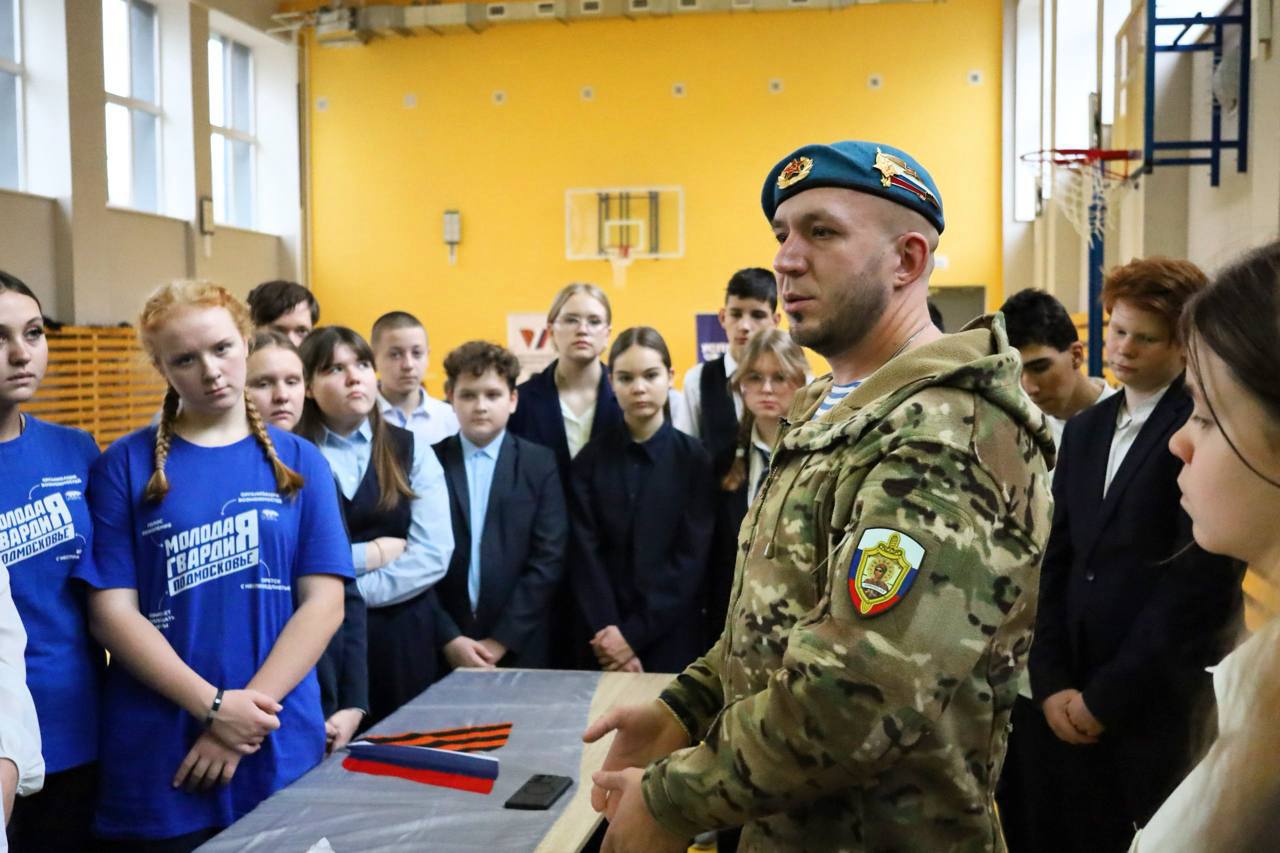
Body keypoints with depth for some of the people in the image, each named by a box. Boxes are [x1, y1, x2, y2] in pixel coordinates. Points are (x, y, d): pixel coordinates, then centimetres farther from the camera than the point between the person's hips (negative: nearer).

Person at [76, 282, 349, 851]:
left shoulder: (299, 461, 3)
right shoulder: (125, 464, 0)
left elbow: (323, 602, -2)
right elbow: (112, 611, -5)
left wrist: (251, 706, -12)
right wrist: (214, 705, -14)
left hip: (282, 743, 1)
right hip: (156, 758, -1)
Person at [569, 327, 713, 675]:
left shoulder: (694, 458, -2)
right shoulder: (591, 458, 2)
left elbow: (692, 558, -7)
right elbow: (584, 553, -3)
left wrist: (635, 633, -12)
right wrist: (607, 630, -14)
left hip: (671, 639, -1)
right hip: (604, 640, 1)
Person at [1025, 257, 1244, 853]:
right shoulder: (1084, 430, 12)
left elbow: (1203, 584, -15)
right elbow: (1056, 563, 9)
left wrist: (1107, 695, -12)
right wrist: (1051, 683, -1)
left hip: (1154, 709, -5)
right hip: (1065, 708, 6)